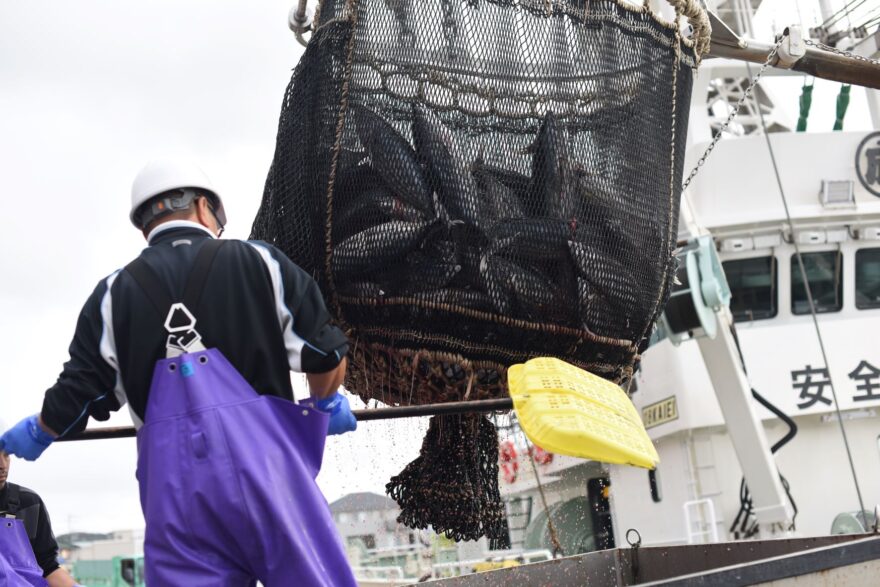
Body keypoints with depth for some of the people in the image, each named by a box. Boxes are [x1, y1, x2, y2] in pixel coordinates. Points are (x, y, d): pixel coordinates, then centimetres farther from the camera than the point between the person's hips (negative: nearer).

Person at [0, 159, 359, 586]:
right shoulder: (258, 261, 7)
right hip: (264, 466, -2)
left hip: (173, 484, 2)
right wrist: (327, 403, 28)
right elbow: (325, 355, 6)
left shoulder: (113, 293, 12)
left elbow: (74, 399, 11)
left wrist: (35, 433, 33)